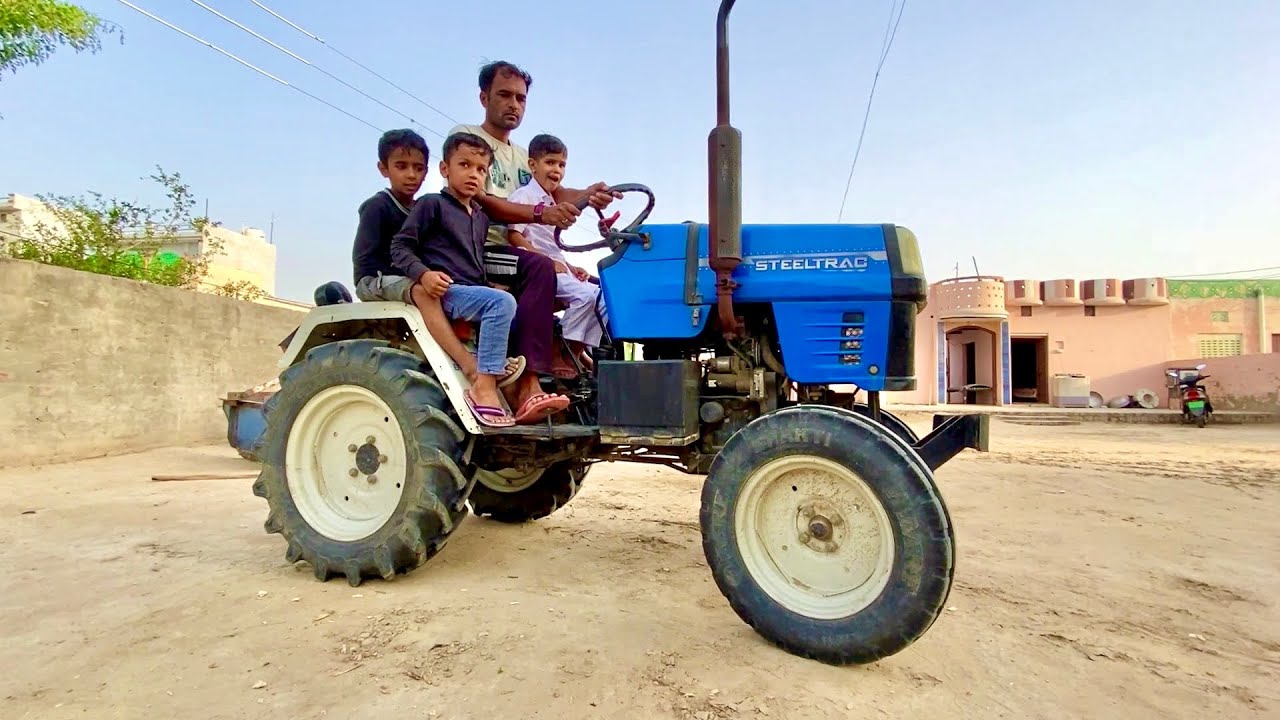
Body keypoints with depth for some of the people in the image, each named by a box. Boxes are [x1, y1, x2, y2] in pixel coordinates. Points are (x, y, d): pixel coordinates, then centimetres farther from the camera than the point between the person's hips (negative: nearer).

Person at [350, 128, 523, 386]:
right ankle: (470, 365, -52)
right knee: (422, 290, -38)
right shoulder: (377, 206, -5)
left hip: (411, 282, 7)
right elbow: (364, 259, -13)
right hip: (376, 282, -7)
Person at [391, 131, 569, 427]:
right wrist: (423, 274, -21)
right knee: (501, 302, -32)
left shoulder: (481, 217, 23)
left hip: (474, 291, 8)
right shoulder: (431, 204, 2)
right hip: (446, 291, -8)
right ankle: (484, 387, -35)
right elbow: (400, 247, -3)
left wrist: (494, 284, 13)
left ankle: (523, 389, -13)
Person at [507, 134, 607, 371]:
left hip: (556, 268, 9)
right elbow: (513, 236, -14)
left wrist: (571, 267, 11)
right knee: (585, 295, -26)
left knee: (602, 297, -3)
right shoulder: (524, 195, -2)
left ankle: (579, 352, -2)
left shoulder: (551, 202, 26)